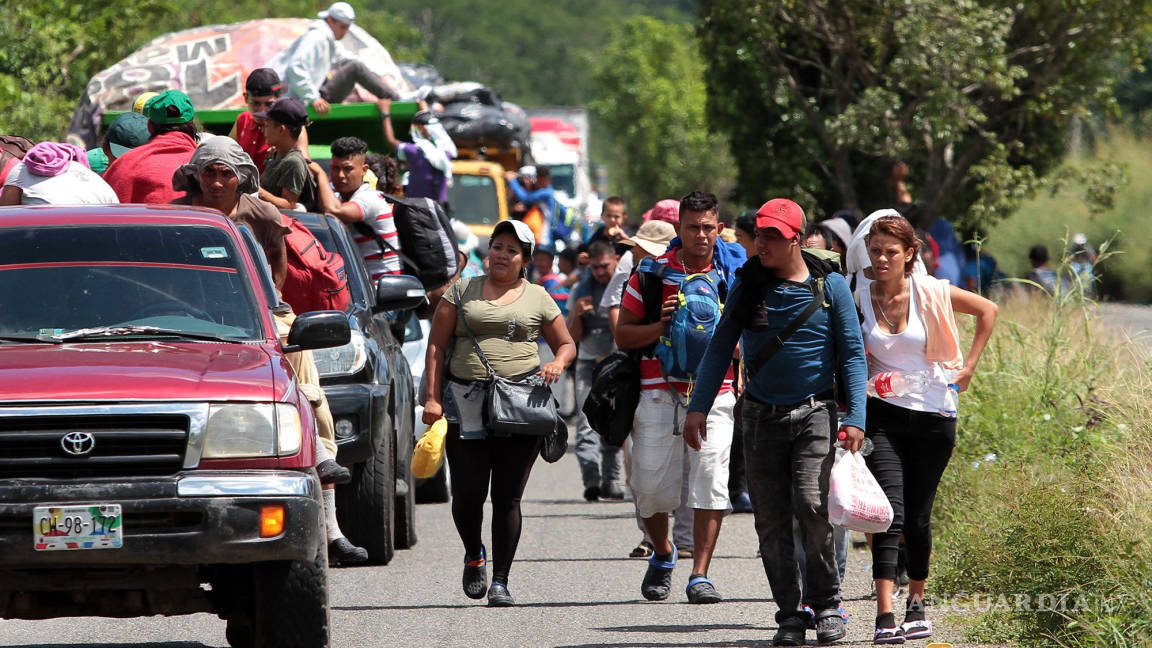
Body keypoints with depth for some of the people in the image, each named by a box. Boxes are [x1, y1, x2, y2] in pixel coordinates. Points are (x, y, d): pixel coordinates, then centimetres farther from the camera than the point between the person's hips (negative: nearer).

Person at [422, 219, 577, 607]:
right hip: (465, 403, 0)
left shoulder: (537, 299, 13)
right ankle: (473, 555, 25)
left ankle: (500, 582, 4)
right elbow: (436, 345, 8)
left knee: (507, 496, -2)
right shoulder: (462, 291, 11)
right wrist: (433, 398, -3)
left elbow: (566, 343, 19)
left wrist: (558, 364, -5)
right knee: (468, 492, -4)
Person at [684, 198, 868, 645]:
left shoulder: (829, 286, -2)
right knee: (771, 521, 0)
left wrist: (855, 417, -11)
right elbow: (720, 345, 9)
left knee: (811, 504, -19)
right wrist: (699, 406, 0)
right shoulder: (749, 284, 5)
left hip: (814, 414, -3)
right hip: (761, 417, 3)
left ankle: (826, 603, -4)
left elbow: (852, 354, -1)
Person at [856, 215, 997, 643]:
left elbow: (987, 310, 10)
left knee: (917, 517, 8)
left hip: (933, 415, 1)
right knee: (891, 512, -16)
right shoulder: (858, 299, -2)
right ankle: (885, 619, -23)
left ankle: (916, 605, 30)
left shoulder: (929, 293, -3)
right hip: (883, 415, -1)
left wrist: (969, 366, 4)